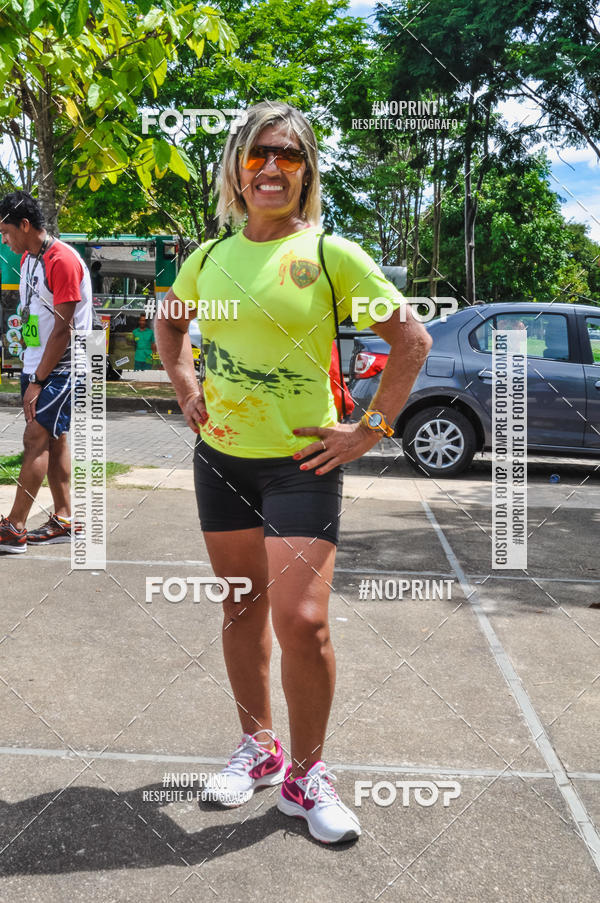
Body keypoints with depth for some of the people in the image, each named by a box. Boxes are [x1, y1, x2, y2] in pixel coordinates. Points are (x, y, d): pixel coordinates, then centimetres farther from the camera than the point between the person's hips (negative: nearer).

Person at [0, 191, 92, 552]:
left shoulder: (62, 261, -16)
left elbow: (64, 330, -19)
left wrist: (38, 381, -17)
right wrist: (31, 374, 12)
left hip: (61, 368, -9)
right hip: (37, 364, 9)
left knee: (37, 438, -10)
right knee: (53, 439, 10)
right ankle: (64, 520, 17)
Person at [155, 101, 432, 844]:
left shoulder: (331, 255, -7)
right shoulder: (210, 257, 5)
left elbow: (412, 341, -6)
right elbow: (169, 320, 24)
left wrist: (370, 430, -9)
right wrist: (185, 387, 10)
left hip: (301, 462, -4)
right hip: (221, 457, 5)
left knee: (302, 621, -9)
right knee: (242, 607, 14)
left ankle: (305, 773, 15)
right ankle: (258, 746, 34)